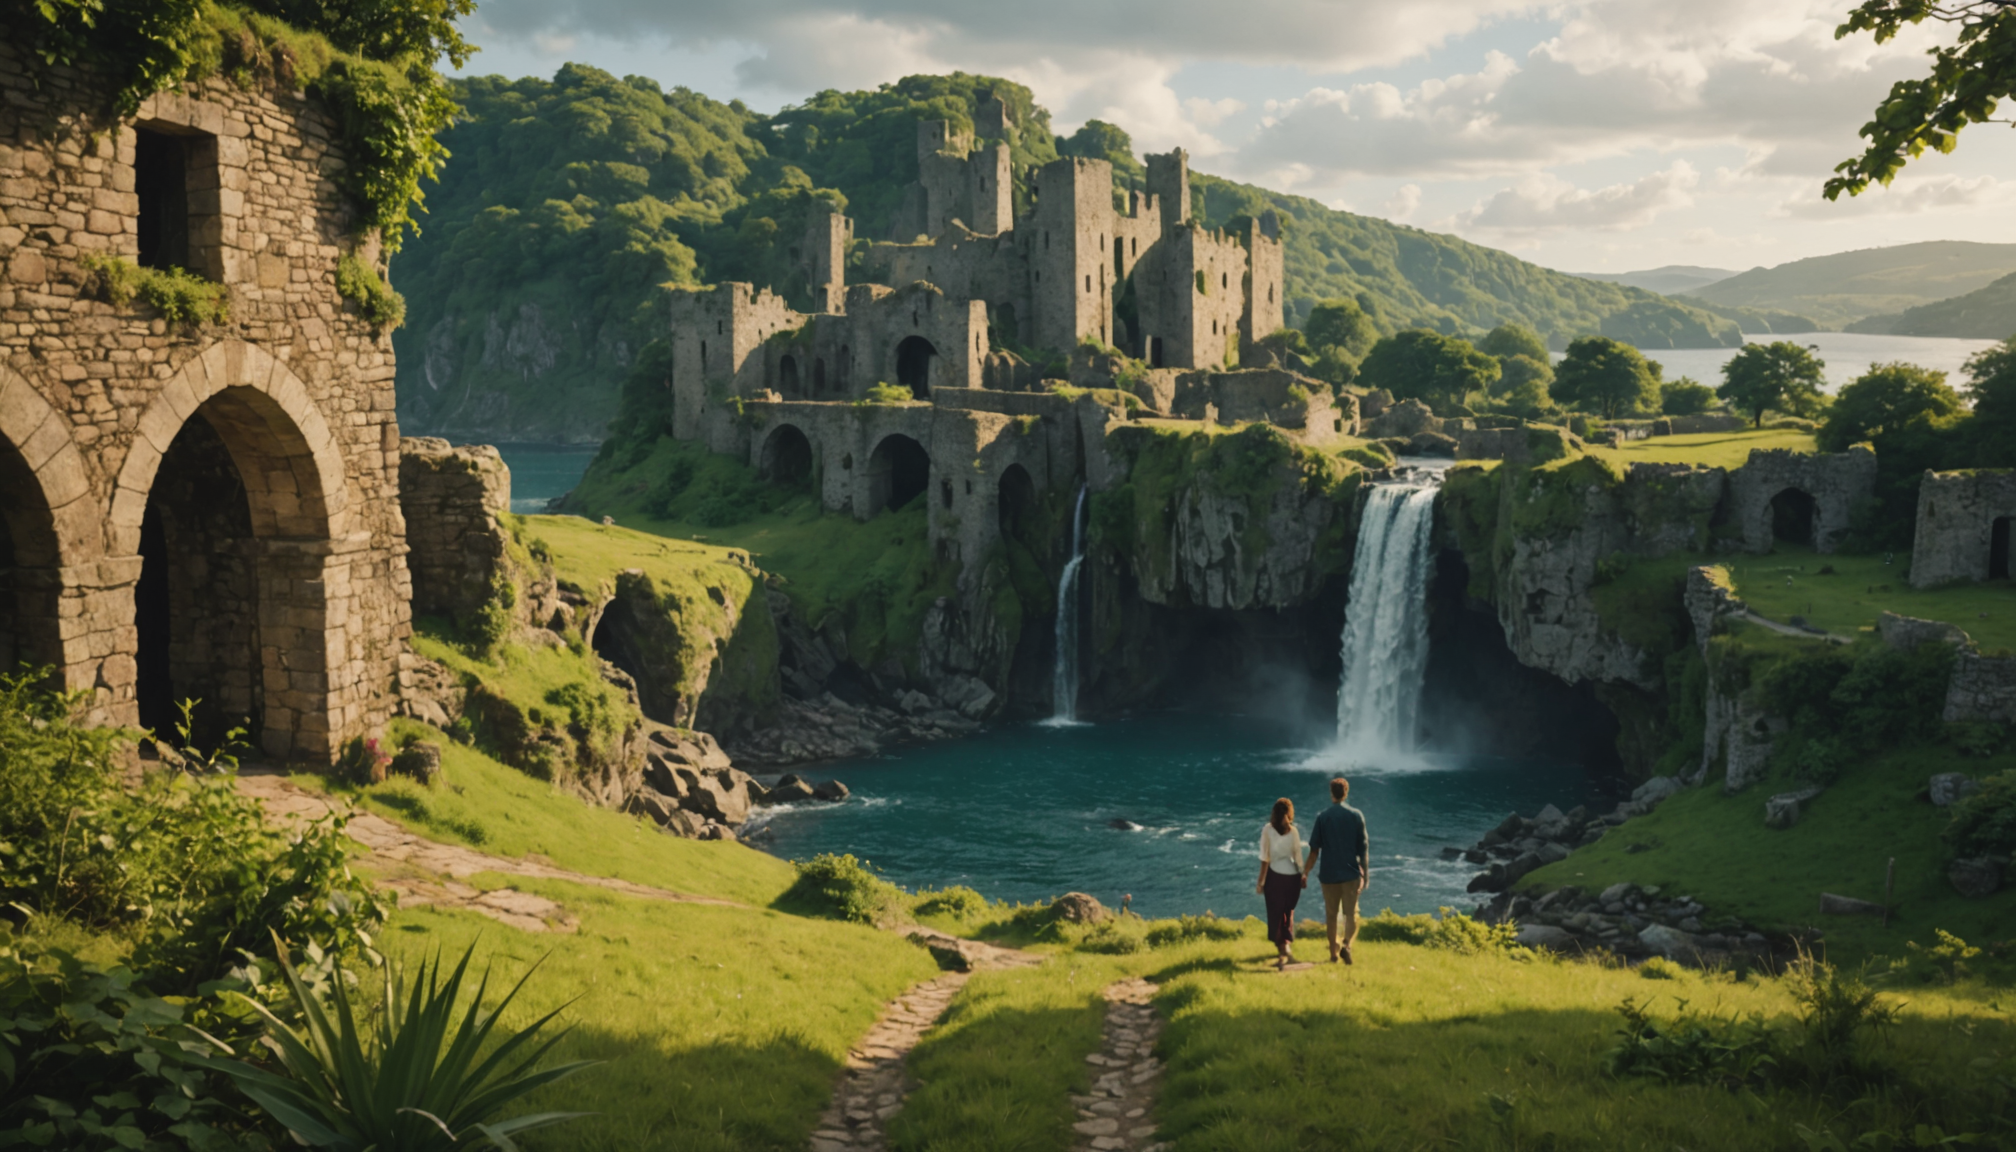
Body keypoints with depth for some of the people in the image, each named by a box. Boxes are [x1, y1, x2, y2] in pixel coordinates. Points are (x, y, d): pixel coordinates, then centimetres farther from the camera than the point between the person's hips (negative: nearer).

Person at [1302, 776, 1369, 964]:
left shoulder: (1323, 817, -2)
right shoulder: (1356, 815, -1)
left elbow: (1314, 850, -2)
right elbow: (1363, 848, -1)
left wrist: (1305, 872, 6)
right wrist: (1365, 873, 7)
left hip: (1329, 873, 0)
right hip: (1351, 873, 0)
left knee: (1331, 914, 12)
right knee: (1351, 913, 1)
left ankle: (1334, 952, 16)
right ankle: (1347, 944, -23)